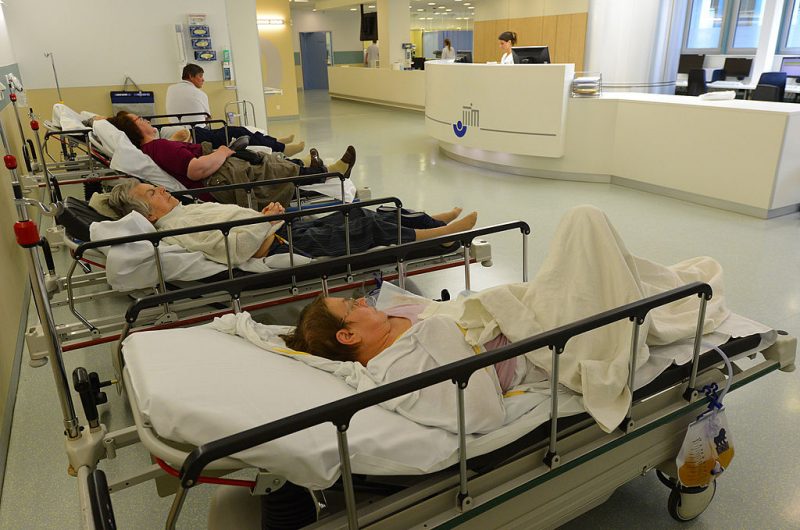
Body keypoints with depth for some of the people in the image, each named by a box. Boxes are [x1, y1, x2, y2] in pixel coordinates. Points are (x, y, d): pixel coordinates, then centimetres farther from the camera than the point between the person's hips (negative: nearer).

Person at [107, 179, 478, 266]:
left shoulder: (186, 210, 16)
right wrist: (266, 220, -15)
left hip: (285, 229, 10)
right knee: (365, 228, -4)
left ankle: (435, 222, 21)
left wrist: (265, 213, 6)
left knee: (360, 214, 9)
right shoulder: (173, 230, -13)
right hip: (285, 246, -9)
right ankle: (438, 234, 13)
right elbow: (233, 248, -24)